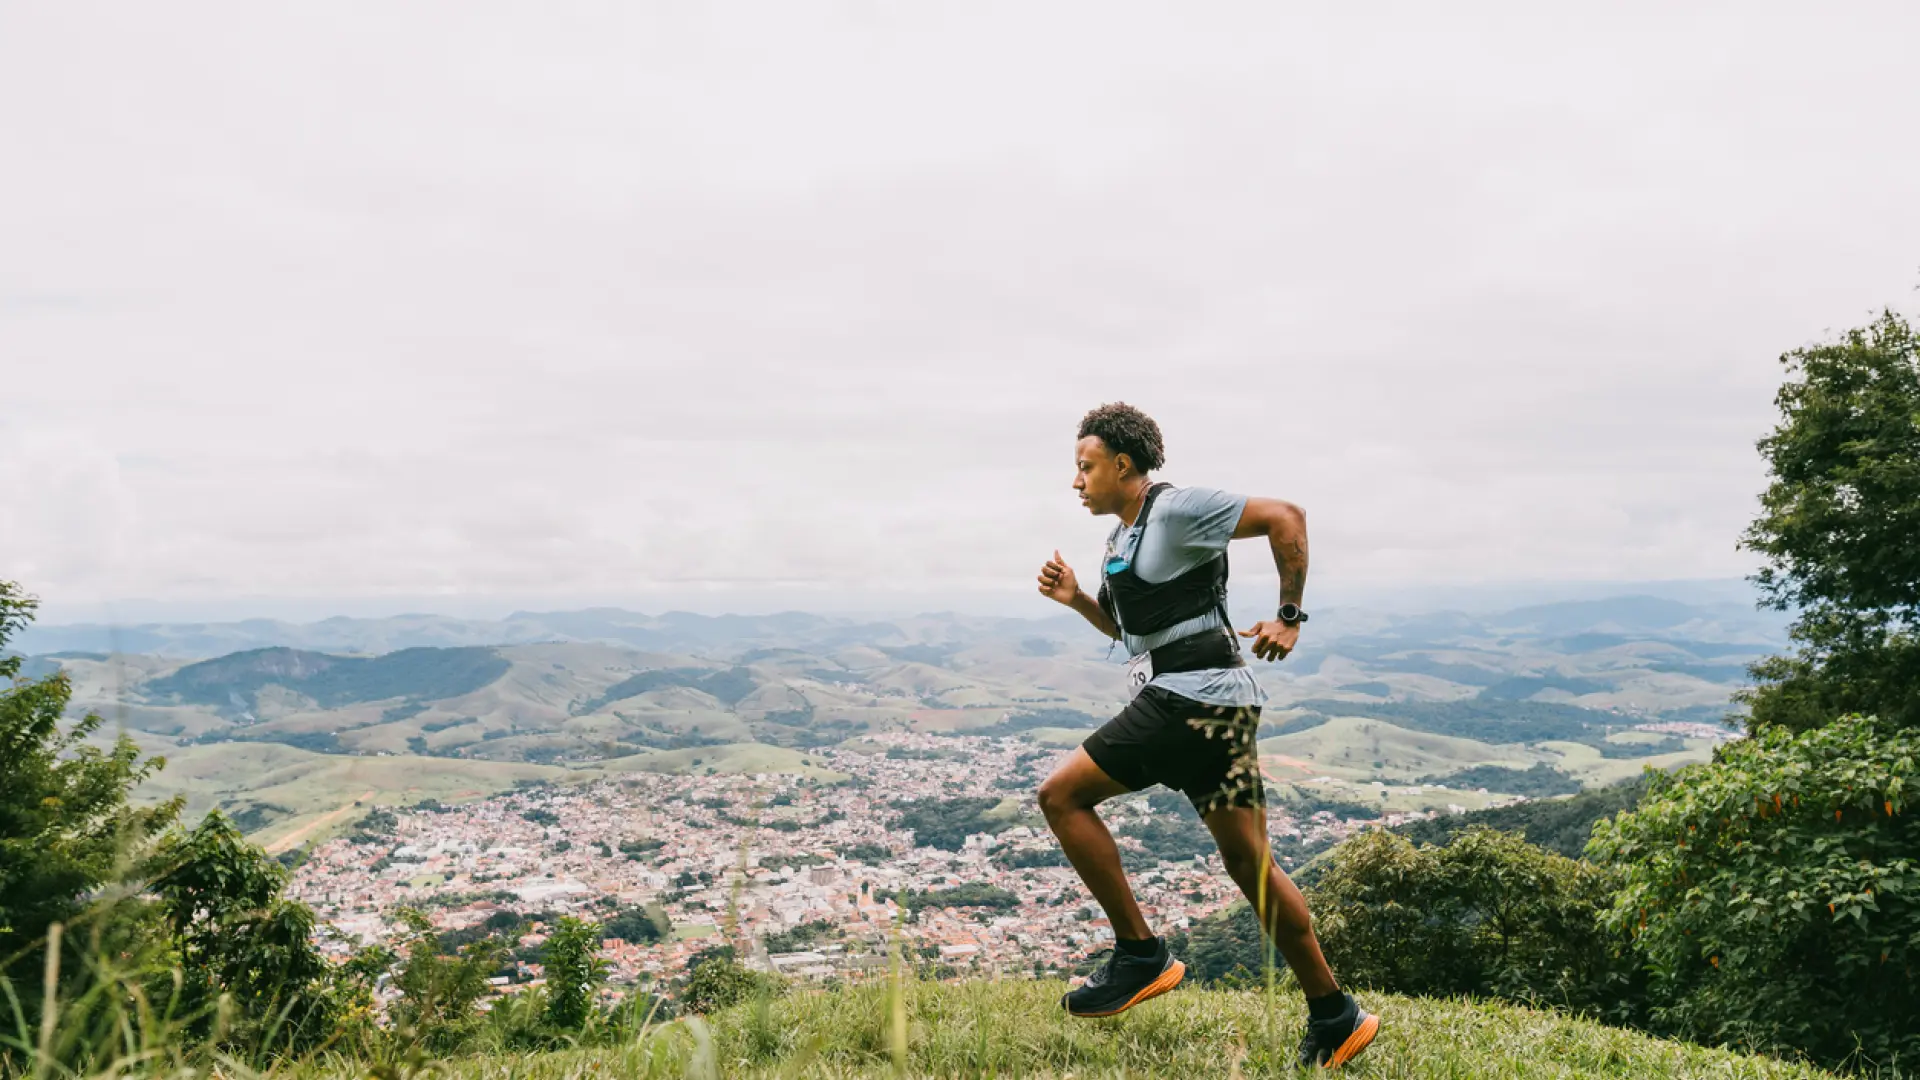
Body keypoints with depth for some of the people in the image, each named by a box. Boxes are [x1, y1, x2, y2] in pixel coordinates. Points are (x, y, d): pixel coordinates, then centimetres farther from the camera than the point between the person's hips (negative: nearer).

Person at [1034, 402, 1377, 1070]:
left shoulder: (1175, 509, -7)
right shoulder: (1123, 538, 21)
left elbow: (1284, 517, -11)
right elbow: (1130, 629, 31)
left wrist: (1289, 617, -11)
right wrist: (1077, 599, 14)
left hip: (1193, 697, -10)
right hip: (1198, 702, 10)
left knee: (1062, 794, -8)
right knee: (1247, 862, 10)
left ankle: (1141, 954, -3)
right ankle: (1334, 1017, 17)